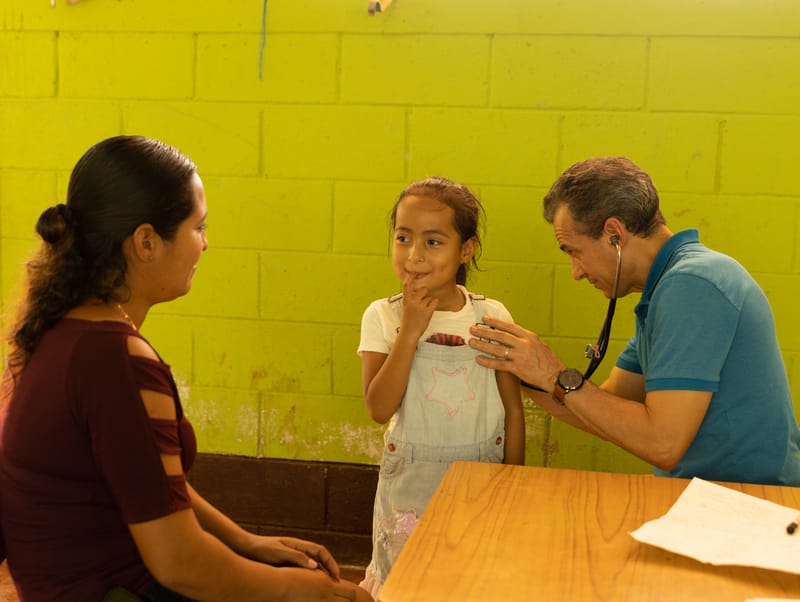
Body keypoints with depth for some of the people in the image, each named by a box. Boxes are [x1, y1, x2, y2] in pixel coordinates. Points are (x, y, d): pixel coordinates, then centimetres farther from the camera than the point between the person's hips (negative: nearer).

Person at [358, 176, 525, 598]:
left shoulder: (492, 316, -4)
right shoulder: (382, 317, -7)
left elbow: (513, 409, 1)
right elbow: (380, 408, -17)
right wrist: (410, 331, -21)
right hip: (411, 482, -1)